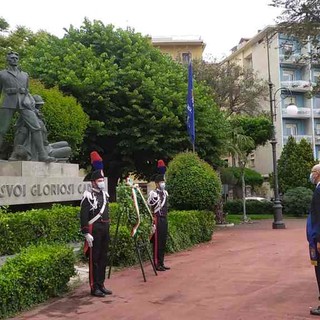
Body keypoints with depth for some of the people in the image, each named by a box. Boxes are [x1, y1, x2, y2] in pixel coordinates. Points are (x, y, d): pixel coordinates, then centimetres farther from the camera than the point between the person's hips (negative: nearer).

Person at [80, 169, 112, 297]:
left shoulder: (105, 194, 12)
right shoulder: (88, 196, -12)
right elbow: (83, 216, -15)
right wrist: (86, 234, -19)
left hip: (105, 230, 8)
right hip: (94, 230, -8)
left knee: (103, 258, 13)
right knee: (94, 259, 1)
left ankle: (101, 285, 24)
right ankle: (94, 288, 9)